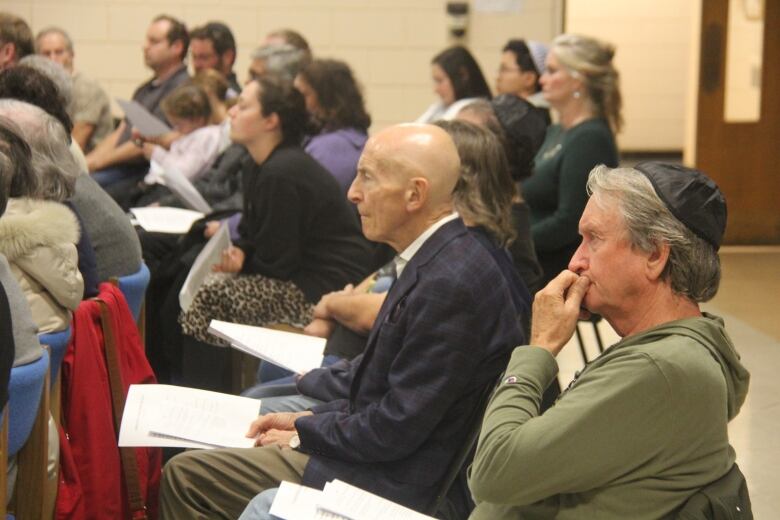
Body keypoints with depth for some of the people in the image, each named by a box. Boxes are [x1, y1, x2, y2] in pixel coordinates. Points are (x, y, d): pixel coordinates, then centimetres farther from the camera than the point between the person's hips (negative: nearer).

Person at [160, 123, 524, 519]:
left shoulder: (450, 283, -25)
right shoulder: (433, 262, 8)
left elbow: (395, 429, -23)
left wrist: (304, 434, -8)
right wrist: (310, 419, 7)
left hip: (392, 484, -10)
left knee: (185, 475, -6)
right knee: (185, 472, 13)